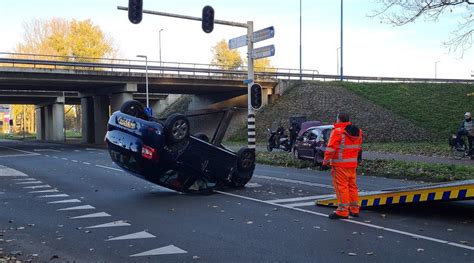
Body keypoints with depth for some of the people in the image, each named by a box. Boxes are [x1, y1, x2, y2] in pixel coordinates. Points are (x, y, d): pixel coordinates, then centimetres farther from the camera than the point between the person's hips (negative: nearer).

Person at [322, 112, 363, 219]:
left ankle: (342, 211, -3)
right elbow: (359, 148, 19)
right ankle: (354, 209, 23)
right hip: (353, 164, 8)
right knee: (352, 186, 15)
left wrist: (325, 162, -11)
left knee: (341, 187, -4)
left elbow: (331, 149, -17)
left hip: (340, 165, -8)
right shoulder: (357, 131, 12)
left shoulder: (337, 131, -13)